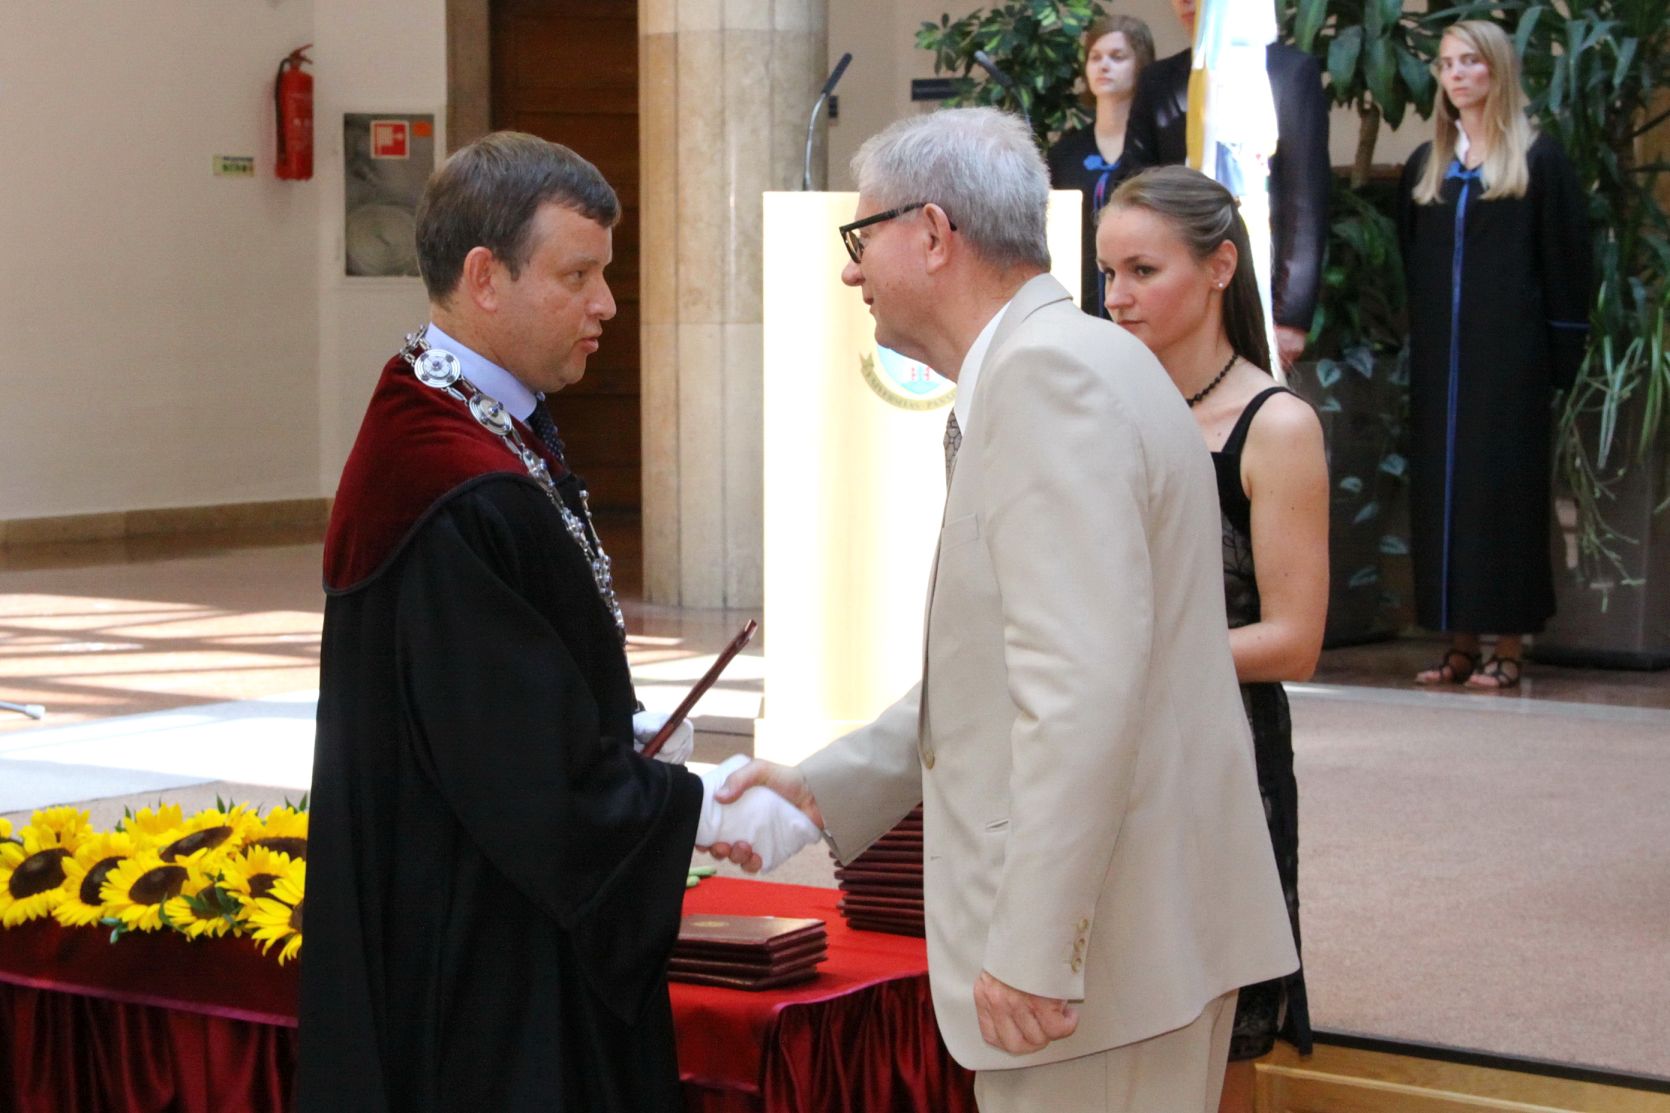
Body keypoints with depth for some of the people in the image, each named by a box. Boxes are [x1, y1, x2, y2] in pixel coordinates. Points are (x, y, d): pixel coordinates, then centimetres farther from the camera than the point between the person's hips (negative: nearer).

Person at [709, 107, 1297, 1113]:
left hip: (1100, 933, -10)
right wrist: (822, 789, 17)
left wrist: (1030, 948, -24)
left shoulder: (1049, 370, -16)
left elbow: (1084, 680, -24)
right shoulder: (1052, 360, 16)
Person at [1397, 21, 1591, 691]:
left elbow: (1564, 260, -3)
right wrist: (1411, 344, 7)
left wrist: (1559, 357, -9)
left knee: (1504, 482, -4)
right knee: (1441, 483, 2)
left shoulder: (1538, 160, 0)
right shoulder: (1426, 165, 13)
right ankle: (1460, 644, 6)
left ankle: (1508, 647, -1)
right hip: (1439, 354, 5)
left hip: (1509, 352, -5)